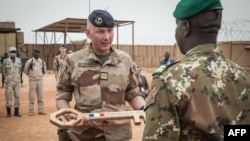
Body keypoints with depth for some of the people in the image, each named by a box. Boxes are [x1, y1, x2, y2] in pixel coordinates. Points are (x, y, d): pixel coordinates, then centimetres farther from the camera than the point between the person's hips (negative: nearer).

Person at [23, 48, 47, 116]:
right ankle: (31, 111, 5)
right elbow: (25, 70, 3)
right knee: (31, 97, -1)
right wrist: (31, 75, 11)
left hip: (40, 80, 4)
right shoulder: (29, 61, -6)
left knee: (41, 96, 6)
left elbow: (44, 70, 22)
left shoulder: (42, 61, 6)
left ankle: (41, 110, 13)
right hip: (32, 81, -4)